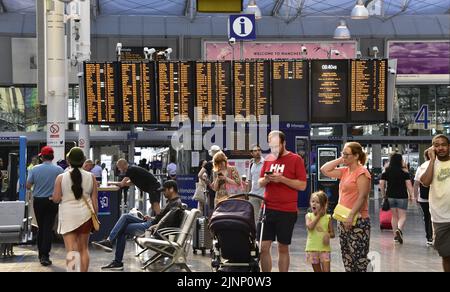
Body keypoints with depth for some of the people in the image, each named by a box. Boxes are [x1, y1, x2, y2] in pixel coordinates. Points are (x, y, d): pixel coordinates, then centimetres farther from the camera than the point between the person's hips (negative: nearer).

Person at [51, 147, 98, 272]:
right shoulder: (91, 177, -1)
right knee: (84, 249, 16)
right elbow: (94, 199, 2)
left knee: (71, 249, -4)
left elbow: (56, 199, -4)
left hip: (68, 216, -2)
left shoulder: (61, 177, -5)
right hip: (85, 215, 2)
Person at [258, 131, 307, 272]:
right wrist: (266, 179, -6)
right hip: (267, 209, 4)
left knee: (283, 248, 5)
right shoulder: (268, 159, 11)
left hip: (287, 212, -4)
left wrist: (282, 179, -19)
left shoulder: (295, 159, -4)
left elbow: (302, 185, -9)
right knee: (263, 247, 1)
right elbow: (260, 183, 16)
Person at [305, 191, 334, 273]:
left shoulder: (328, 217, 1)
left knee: (326, 270, -10)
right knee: (317, 270, 11)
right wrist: (318, 216, -11)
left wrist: (328, 235, -17)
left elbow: (332, 234, 6)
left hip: (324, 248, -1)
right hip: (312, 248, 1)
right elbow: (310, 227, -19)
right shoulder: (309, 216, 2)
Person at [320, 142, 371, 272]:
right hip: (344, 220, 9)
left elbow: (362, 197, -19)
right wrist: (340, 160, 7)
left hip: (357, 221, -9)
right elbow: (324, 170, 14)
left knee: (358, 257, -8)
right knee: (347, 257, 13)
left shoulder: (361, 172, -12)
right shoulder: (345, 171, 13)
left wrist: (351, 216, -24)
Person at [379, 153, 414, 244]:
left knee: (394, 216, 16)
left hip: (390, 196, 3)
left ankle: (395, 236, 18)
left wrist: (383, 195, 10)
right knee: (402, 216, 1)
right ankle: (399, 229, -27)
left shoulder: (386, 171, 1)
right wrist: (411, 195, -1)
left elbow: (381, 184, -1)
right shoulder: (404, 171, -6)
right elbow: (409, 184, -9)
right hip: (402, 196, -3)